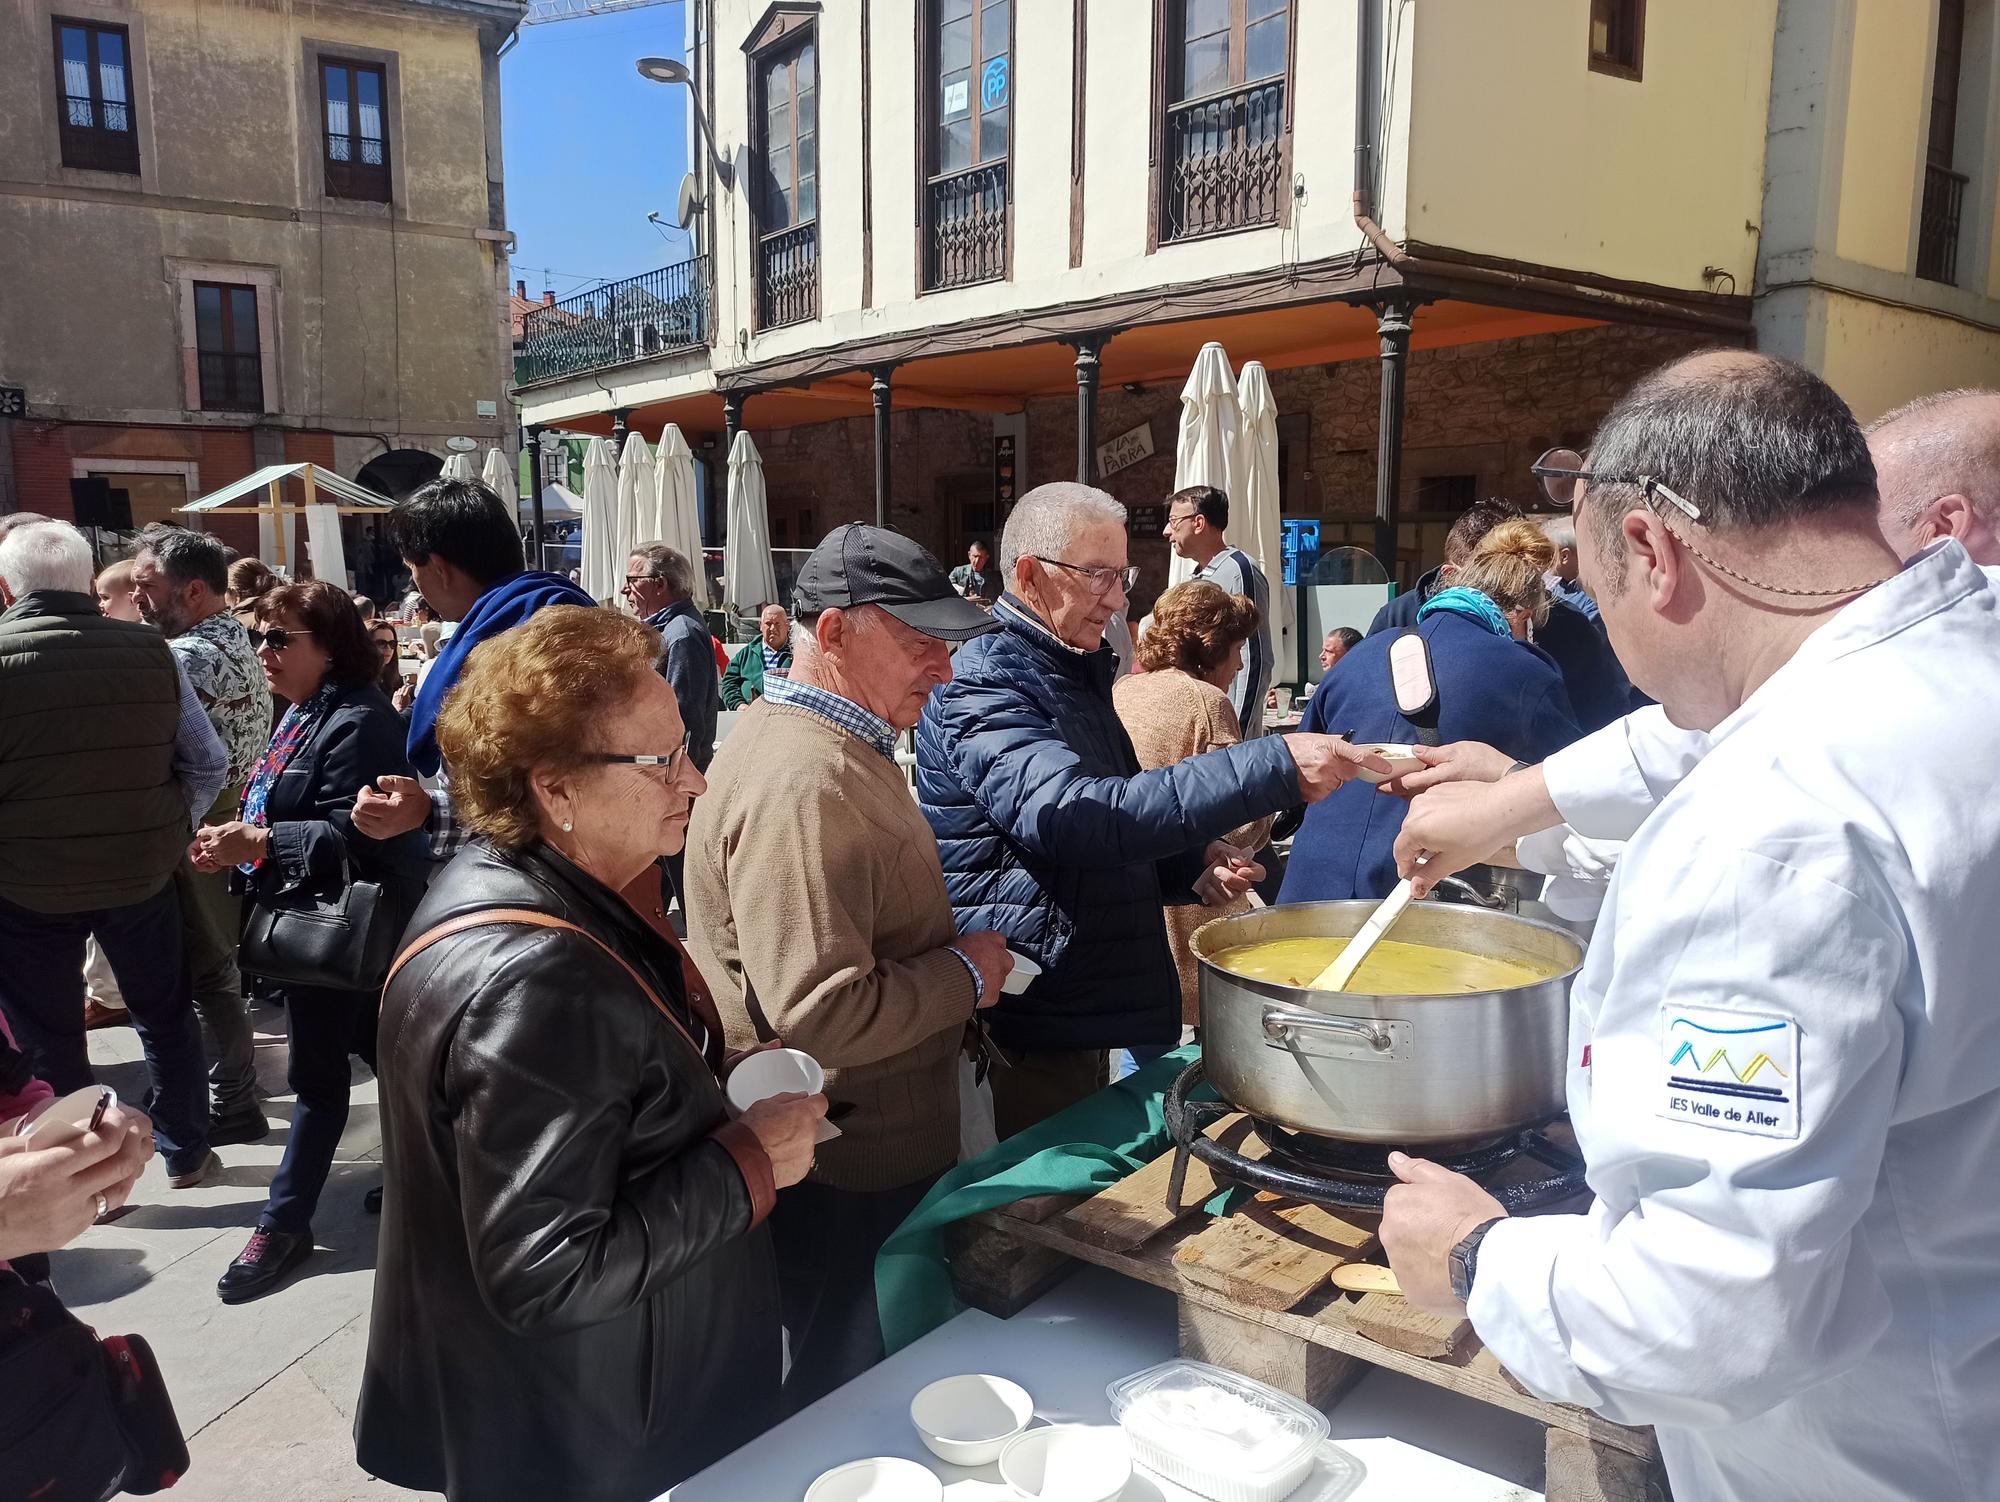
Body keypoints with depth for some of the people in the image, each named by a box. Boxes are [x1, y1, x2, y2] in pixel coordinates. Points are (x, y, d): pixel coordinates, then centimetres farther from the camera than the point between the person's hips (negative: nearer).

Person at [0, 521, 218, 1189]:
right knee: (166, 1016, 21)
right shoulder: (150, 650, -8)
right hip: (142, 876, 2)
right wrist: (166, 835, 10)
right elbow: (208, 764, -3)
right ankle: (185, 1153, 34)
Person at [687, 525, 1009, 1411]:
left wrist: (957, 965, 11)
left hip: (883, 1148, 10)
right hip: (842, 1184, -10)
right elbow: (820, 1016, -32)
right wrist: (967, 974, -18)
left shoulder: (838, 749, 10)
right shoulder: (804, 783, -27)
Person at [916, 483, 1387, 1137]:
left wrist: (1190, 864, 2)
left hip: (1080, 1012, 9)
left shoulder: (1075, 676, 15)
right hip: (1025, 1032, -9)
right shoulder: (984, 682, -16)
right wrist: (1273, 765, -36)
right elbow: (1069, 815, -34)